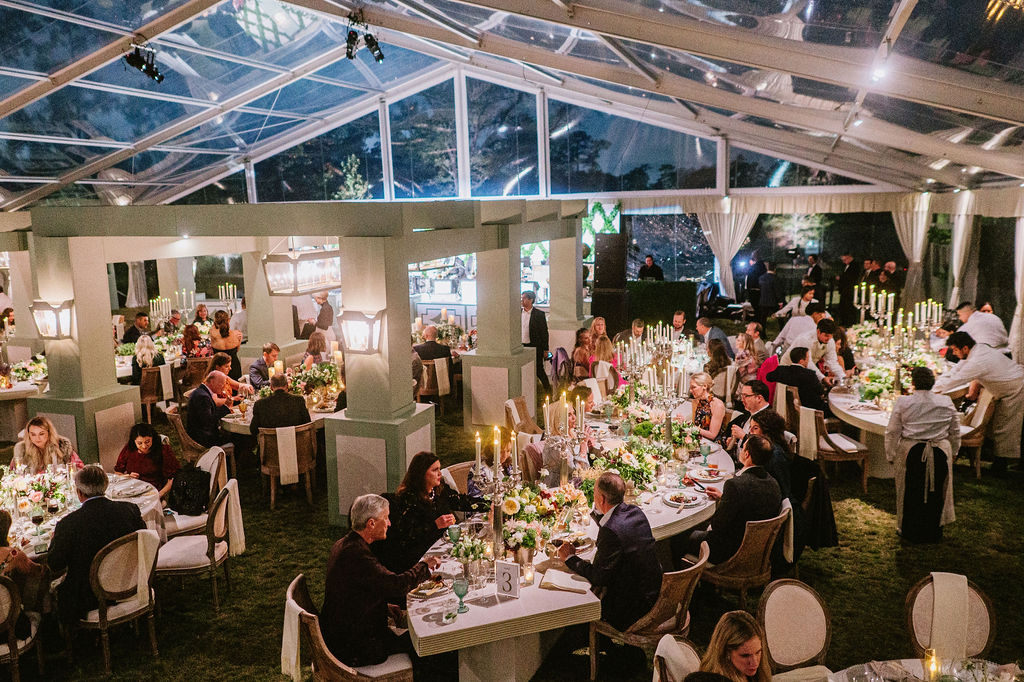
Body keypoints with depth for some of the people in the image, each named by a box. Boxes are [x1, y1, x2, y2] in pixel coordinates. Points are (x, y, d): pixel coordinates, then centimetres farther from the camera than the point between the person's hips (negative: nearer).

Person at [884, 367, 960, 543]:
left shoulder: (902, 402, -8)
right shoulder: (946, 403, -1)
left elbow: (892, 432, -5)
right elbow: (955, 433, 9)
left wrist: (890, 456, 6)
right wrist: (953, 452, 23)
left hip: (910, 453, -2)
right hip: (940, 454, 2)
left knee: (911, 494, 11)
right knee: (936, 493, 15)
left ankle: (910, 533, 21)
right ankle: (934, 533, 27)